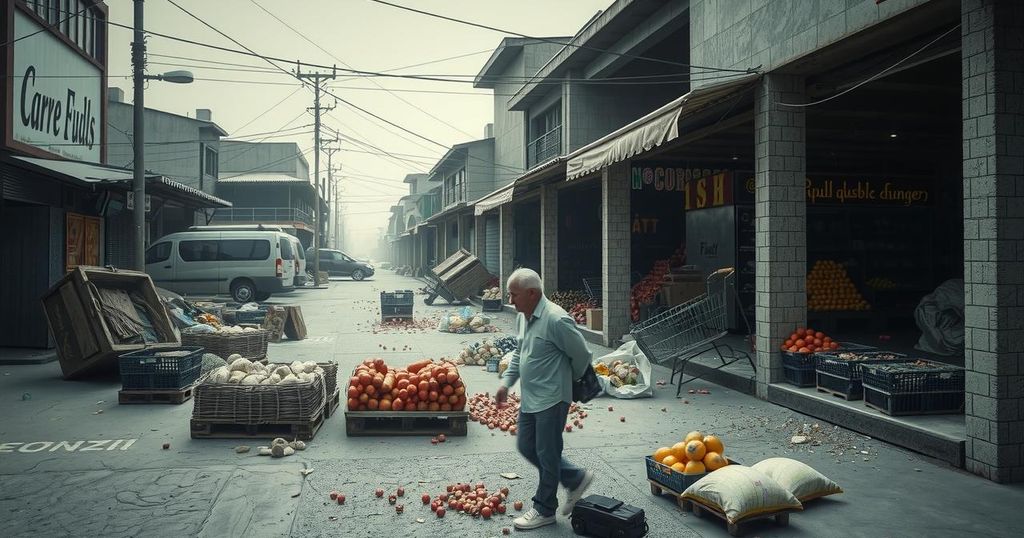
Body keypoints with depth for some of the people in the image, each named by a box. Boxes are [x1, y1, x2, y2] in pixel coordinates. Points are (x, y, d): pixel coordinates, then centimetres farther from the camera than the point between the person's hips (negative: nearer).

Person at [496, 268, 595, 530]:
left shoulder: (556, 320, -22)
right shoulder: (522, 317, 6)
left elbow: (581, 355, -14)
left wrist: (568, 380, 3)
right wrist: (506, 382, 8)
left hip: (551, 400, -9)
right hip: (529, 398, 9)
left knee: (547, 454, 3)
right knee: (525, 447, 17)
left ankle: (544, 510, 21)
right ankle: (576, 479, 31)